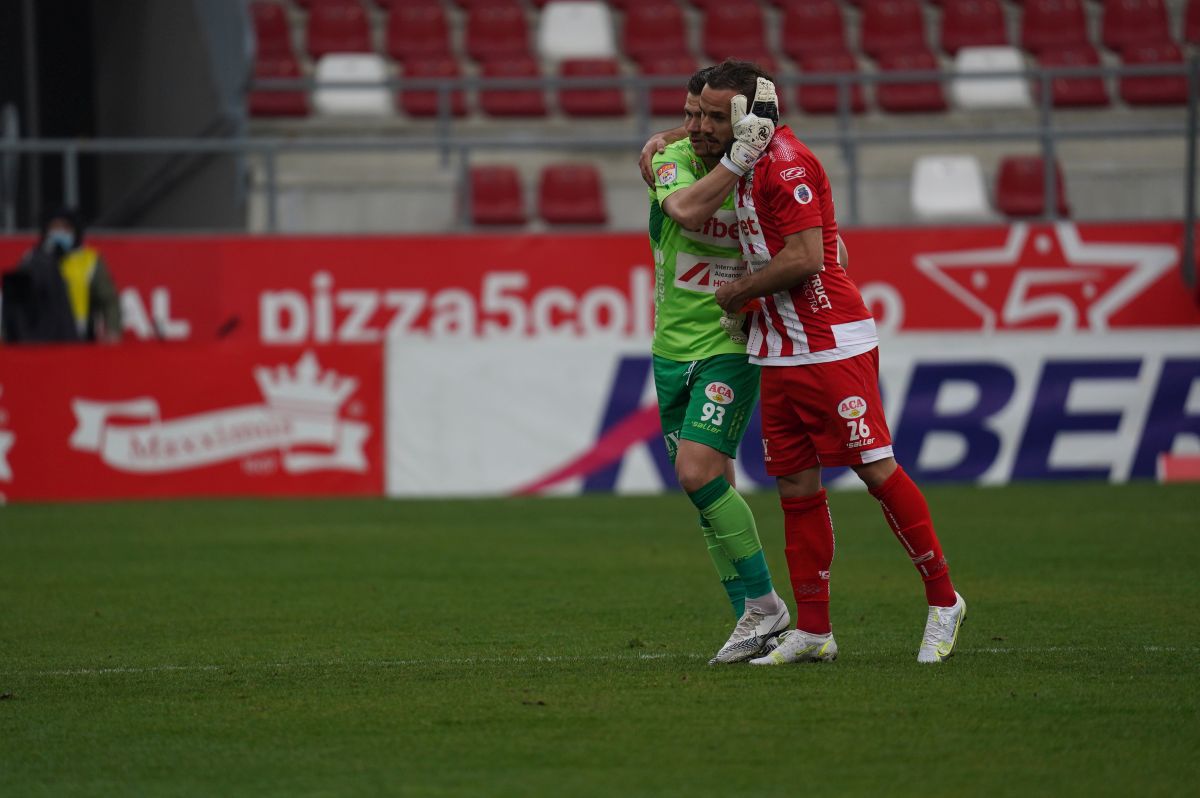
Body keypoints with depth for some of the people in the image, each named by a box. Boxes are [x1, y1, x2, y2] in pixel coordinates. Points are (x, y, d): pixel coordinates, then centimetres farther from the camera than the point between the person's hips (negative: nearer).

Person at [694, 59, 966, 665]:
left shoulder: (787, 164, -16)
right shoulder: (749, 159, 13)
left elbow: (804, 258, -22)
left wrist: (736, 293, -9)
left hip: (832, 348, -9)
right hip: (779, 354, 9)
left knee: (876, 469, -7)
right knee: (795, 485, 6)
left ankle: (943, 600, 4)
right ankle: (813, 631, 9)